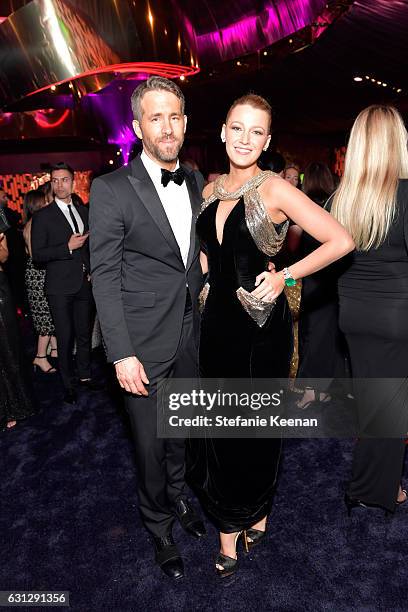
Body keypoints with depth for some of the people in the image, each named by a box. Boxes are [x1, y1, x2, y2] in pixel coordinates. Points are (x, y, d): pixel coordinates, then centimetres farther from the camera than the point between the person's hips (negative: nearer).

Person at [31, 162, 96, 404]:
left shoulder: (85, 212, 11)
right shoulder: (43, 216, -4)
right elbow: (37, 255, -8)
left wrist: (92, 271, 10)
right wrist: (68, 247, -18)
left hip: (85, 284, 4)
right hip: (60, 287, -4)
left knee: (85, 334, 13)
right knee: (65, 337, 3)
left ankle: (85, 376, 29)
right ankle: (68, 384, 18)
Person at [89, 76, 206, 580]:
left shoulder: (196, 183, 5)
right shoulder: (111, 190, -12)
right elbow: (105, 276, -13)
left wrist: (203, 294, 9)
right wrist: (121, 354, -16)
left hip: (190, 336, 5)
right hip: (144, 344, -5)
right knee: (150, 443, 11)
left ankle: (177, 494, 50)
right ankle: (158, 523, 38)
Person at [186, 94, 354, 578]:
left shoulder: (274, 189, -11)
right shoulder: (210, 190, 7)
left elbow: (341, 240, -13)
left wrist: (287, 276, -17)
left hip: (262, 325, -5)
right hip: (218, 320, 6)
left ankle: (257, 510, 40)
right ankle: (228, 527, 35)